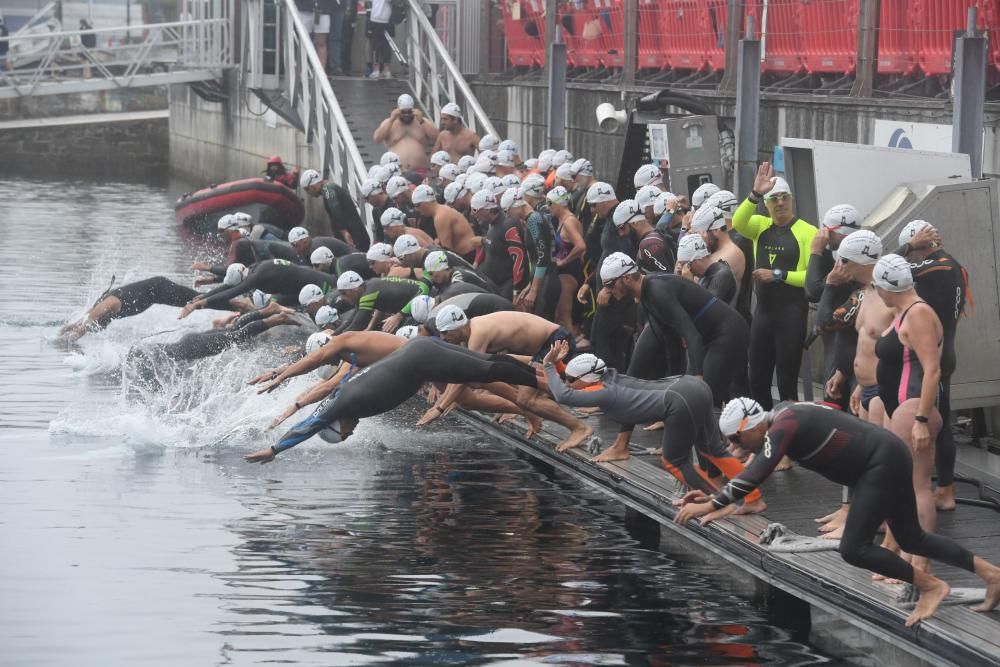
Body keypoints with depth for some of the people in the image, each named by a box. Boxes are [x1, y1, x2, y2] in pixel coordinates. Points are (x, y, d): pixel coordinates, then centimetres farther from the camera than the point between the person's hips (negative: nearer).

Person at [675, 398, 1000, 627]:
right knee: (912, 539, 22)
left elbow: (756, 476, -35)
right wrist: (715, 498, 11)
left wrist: (711, 506, -33)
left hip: (883, 463, -11)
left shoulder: (784, 427, -23)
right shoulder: (777, 422, 5)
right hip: (885, 460, 11)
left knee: (853, 549, -12)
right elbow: (753, 472, 19)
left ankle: (931, 586, -1)